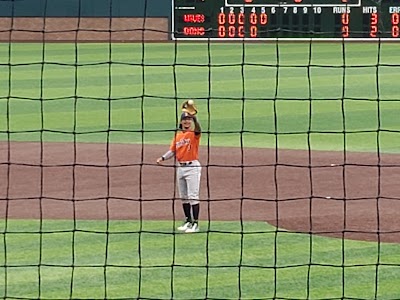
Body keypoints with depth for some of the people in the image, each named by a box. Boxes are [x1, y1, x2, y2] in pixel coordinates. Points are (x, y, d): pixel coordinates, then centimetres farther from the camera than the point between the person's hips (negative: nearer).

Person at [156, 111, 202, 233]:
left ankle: (195, 223, -6)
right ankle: (188, 221, 25)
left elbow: (198, 129, -30)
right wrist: (163, 158, -2)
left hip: (192, 167, -7)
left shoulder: (194, 133, -6)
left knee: (193, 196, -8)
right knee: (183, 197, 14)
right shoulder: (177, 135, 12)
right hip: (180, 167, 7)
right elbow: (173, 151, 13)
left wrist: (193, 116, -43)